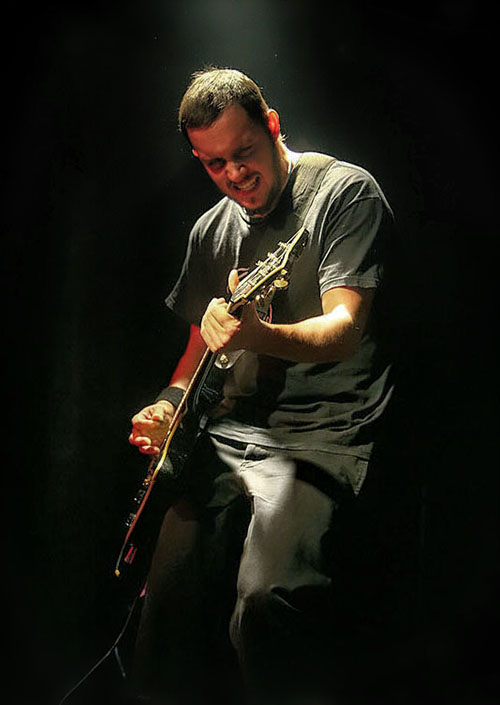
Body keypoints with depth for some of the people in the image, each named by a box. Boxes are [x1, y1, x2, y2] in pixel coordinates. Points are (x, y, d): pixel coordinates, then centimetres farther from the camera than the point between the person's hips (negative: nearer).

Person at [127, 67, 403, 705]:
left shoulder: (346, 192, -4)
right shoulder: (210, 230, 16)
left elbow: (344, 331, -16)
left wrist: (256, 335, -35)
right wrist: (168, 405, 6)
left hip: (325, 431, -6)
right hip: (231, 431, 6)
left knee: (266, 601, -29)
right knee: (169, 598, -9)